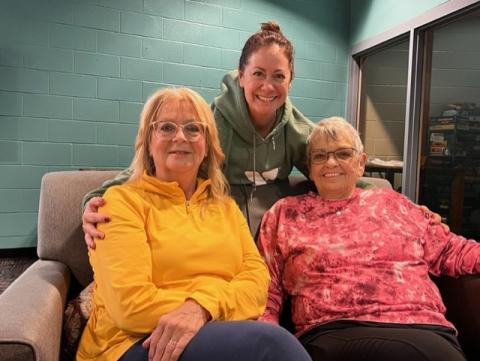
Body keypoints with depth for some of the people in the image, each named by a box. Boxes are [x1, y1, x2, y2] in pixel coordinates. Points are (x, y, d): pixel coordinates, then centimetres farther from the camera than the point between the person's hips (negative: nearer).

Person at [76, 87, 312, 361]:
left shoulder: (225, 206, 15)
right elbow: (131, 304, -12)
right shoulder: (123, 201, -1)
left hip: (221, 333, 5)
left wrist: (203, 306, -17)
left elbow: (257, 275, 2)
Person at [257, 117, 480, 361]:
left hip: (421, 327, 4)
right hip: (335, 332, -3)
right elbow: (266, 291, 9)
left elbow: (449, 251, 22)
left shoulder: (392, 203, 21)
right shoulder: (285, 213, 12)